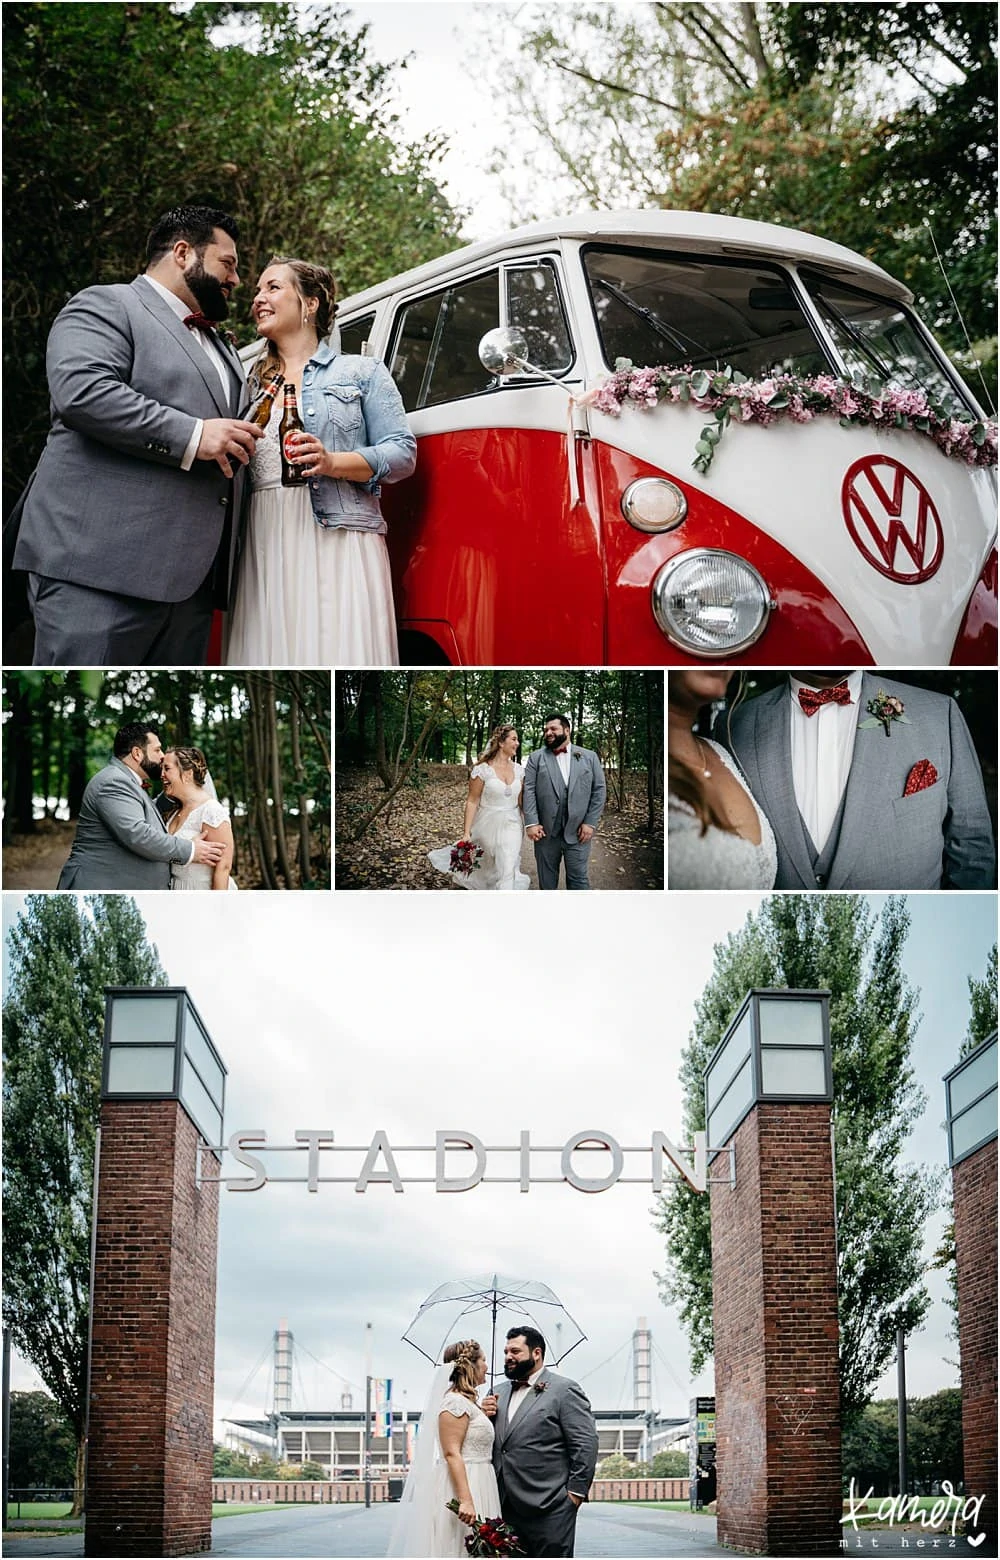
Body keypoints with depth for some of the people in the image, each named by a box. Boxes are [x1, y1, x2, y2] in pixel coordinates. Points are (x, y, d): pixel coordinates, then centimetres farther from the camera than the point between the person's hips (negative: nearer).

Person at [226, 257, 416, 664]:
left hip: (339, 540, -3)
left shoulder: (362, 372, 12)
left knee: (340, 648, -14)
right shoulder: (251, 386, 22)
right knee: (270, 651, -5)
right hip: (265, 548, 3)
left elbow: (403, 453, 3)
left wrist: (333, 462, -11)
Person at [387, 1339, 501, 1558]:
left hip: (476, 1488, 10)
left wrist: (484, 1415, 12)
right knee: (458, 1546, -8)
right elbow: (451, 1453, -20)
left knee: (475, 1549, 8)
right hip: (461, 1487, -10)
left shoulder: (467, 1401, 16)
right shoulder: (455, 1401, -13)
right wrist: (465, 1500, -27)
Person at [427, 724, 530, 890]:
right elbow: (472, 802, -9)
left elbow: (521, 801, 9)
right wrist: (466, 833, -12)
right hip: (489, 826, -3)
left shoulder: (518, 770, 2)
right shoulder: (483, 769, -11)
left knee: (507, 872, -6)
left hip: (512, 827, 3)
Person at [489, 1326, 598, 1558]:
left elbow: (586, 1443, -7)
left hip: (549, 1510, -6)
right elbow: (493, 1441, 22)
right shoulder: (500, 1393, 17)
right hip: (507, 1509, 6)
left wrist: (576, 1491, -11)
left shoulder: (564, 1390, -2)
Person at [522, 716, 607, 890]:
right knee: (547, 882, 9)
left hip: (578, 831, -1)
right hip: (546, 831, 1)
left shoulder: (589, 757, 9)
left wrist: (590, 823, -5)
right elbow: (528, 790, -1)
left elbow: (599, 790, 5)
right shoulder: (536, 758, 7)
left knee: (579, 880, 0)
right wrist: (531, 823, -12)